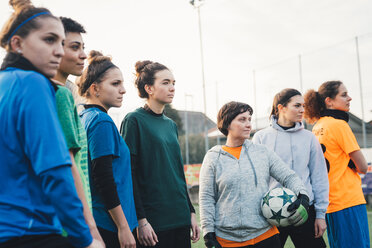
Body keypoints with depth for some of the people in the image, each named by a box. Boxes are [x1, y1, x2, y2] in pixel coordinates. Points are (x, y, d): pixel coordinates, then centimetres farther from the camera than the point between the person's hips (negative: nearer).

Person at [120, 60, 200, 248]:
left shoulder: (171, 125, 13)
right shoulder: (134, 120, -7)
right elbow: (128, 174, -13)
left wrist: (191, 212, 15)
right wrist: (140, 220, -17)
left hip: (180, 218, 7)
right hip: (153, 222, -6)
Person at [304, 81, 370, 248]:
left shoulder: (317, 128, 12)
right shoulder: (339, 125, -11)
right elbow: (362, 167, -8)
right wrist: (359, 166, 9)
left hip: (330, 203, 9)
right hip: (349, 202, -9)